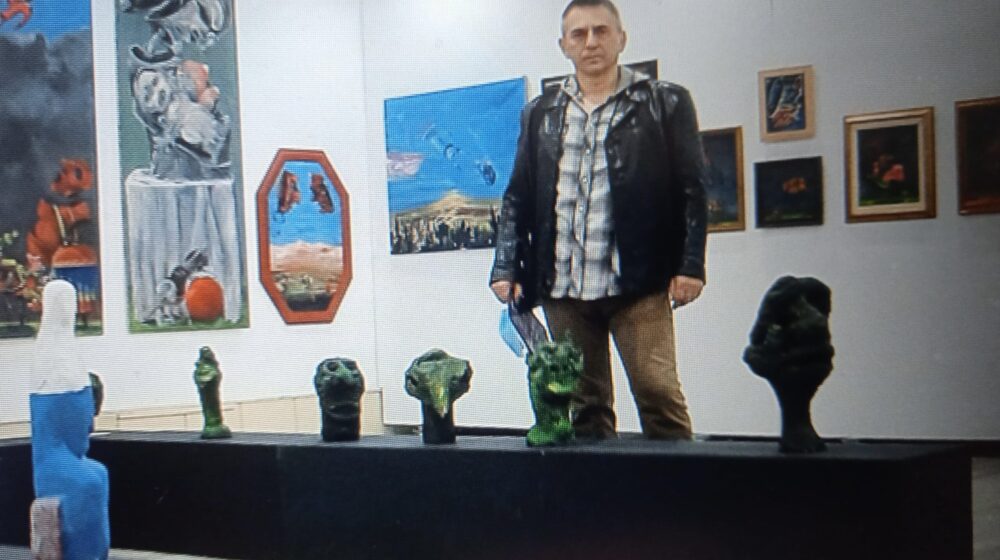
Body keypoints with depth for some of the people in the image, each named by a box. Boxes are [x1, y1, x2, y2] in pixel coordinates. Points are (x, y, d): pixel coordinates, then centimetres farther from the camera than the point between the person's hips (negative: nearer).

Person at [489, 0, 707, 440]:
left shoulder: (665, 103, 4)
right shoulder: (540, 114, 14)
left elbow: (692, 189, 1)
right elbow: (517, 198, 14)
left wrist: (690, 264, -8)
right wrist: (506, 268, 4)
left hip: (638, 281, -3)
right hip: (562, 287, 3)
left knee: (659, 391, -8)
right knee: (583, 402, 7)